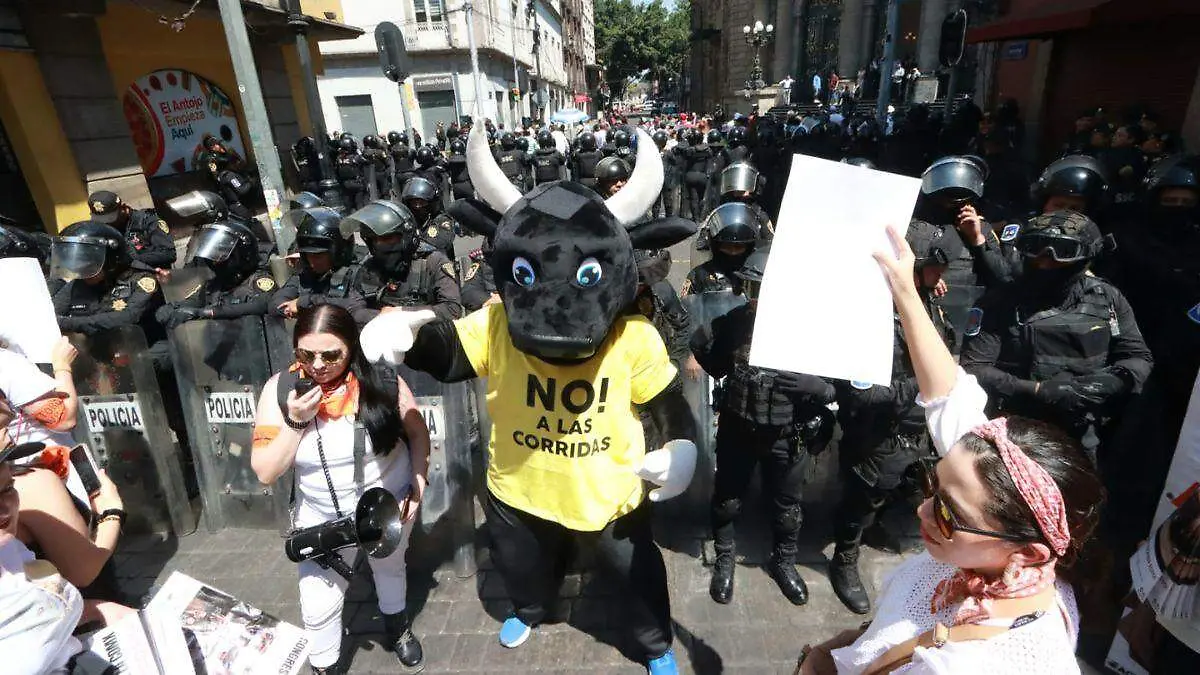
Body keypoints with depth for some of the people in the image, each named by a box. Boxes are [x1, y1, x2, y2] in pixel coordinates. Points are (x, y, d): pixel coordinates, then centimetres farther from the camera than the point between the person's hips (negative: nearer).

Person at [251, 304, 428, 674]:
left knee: (390, 568, 27)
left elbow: (418, 433, -7)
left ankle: (397, 627, 59)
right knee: (318, 606, 9)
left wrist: (418, 483, -16)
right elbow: (265, 472, -16)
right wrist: (295, 422, -29)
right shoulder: (280, 389, -18)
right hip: (322, 518, 0)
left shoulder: (382, 380, -22)